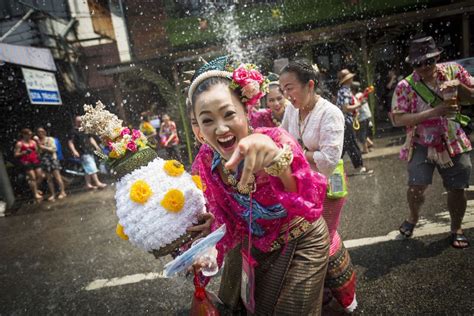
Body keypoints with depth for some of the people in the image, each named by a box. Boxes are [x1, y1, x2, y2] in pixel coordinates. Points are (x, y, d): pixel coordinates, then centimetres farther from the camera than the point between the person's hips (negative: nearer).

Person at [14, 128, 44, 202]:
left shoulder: (33, 142, 12)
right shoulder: (19, 143, -3)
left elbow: (37, 151, 21)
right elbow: (15, 155, -5)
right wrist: (24, 152, -19)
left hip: (35, 161, 6)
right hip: (26, 162, -5)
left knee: (40, 176, 5)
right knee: (33, 177, -7)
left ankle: (35, 189, 30)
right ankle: (35, 194, 1)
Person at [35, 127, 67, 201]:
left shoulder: (50, 139, 2)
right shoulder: (37, 141, 9)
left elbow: (53, 149, -8)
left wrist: (43, 147, -11)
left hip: (52, 159, -3)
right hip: (44, 161, 3)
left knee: (57, 177, -4)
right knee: (48, 179, 3)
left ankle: (62, 192, 3)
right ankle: (53, 194, 9)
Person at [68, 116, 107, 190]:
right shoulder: (73, 131, -4)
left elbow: (90, 138, 22)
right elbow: (70, 142, -9)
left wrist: (96, 146, 10)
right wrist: (74, 151, -20)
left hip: (90, 151, 8)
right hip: (83, 153, -8)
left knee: (88, 169, 11)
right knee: (92, 168, -11)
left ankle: (88, 184, 17)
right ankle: (97, 183, -8)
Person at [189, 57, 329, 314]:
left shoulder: (275, 139, -29)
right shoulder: (205, 163, -16)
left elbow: (311, 207, -43)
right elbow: (226, 222, -7)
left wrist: (278, 161, -60)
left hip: (301, 243, -4)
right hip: (256, 247, 4)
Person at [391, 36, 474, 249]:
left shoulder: (453, 70, -2)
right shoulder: (405, 86, -10)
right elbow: (398, 119, -18)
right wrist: (432, 112, -26)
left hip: (454, 143, 2)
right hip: (421, 145, -2)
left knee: (456, 188, 8)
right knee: (416, 185, -12)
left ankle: (457, 229, 32)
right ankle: (413, 217, 20)